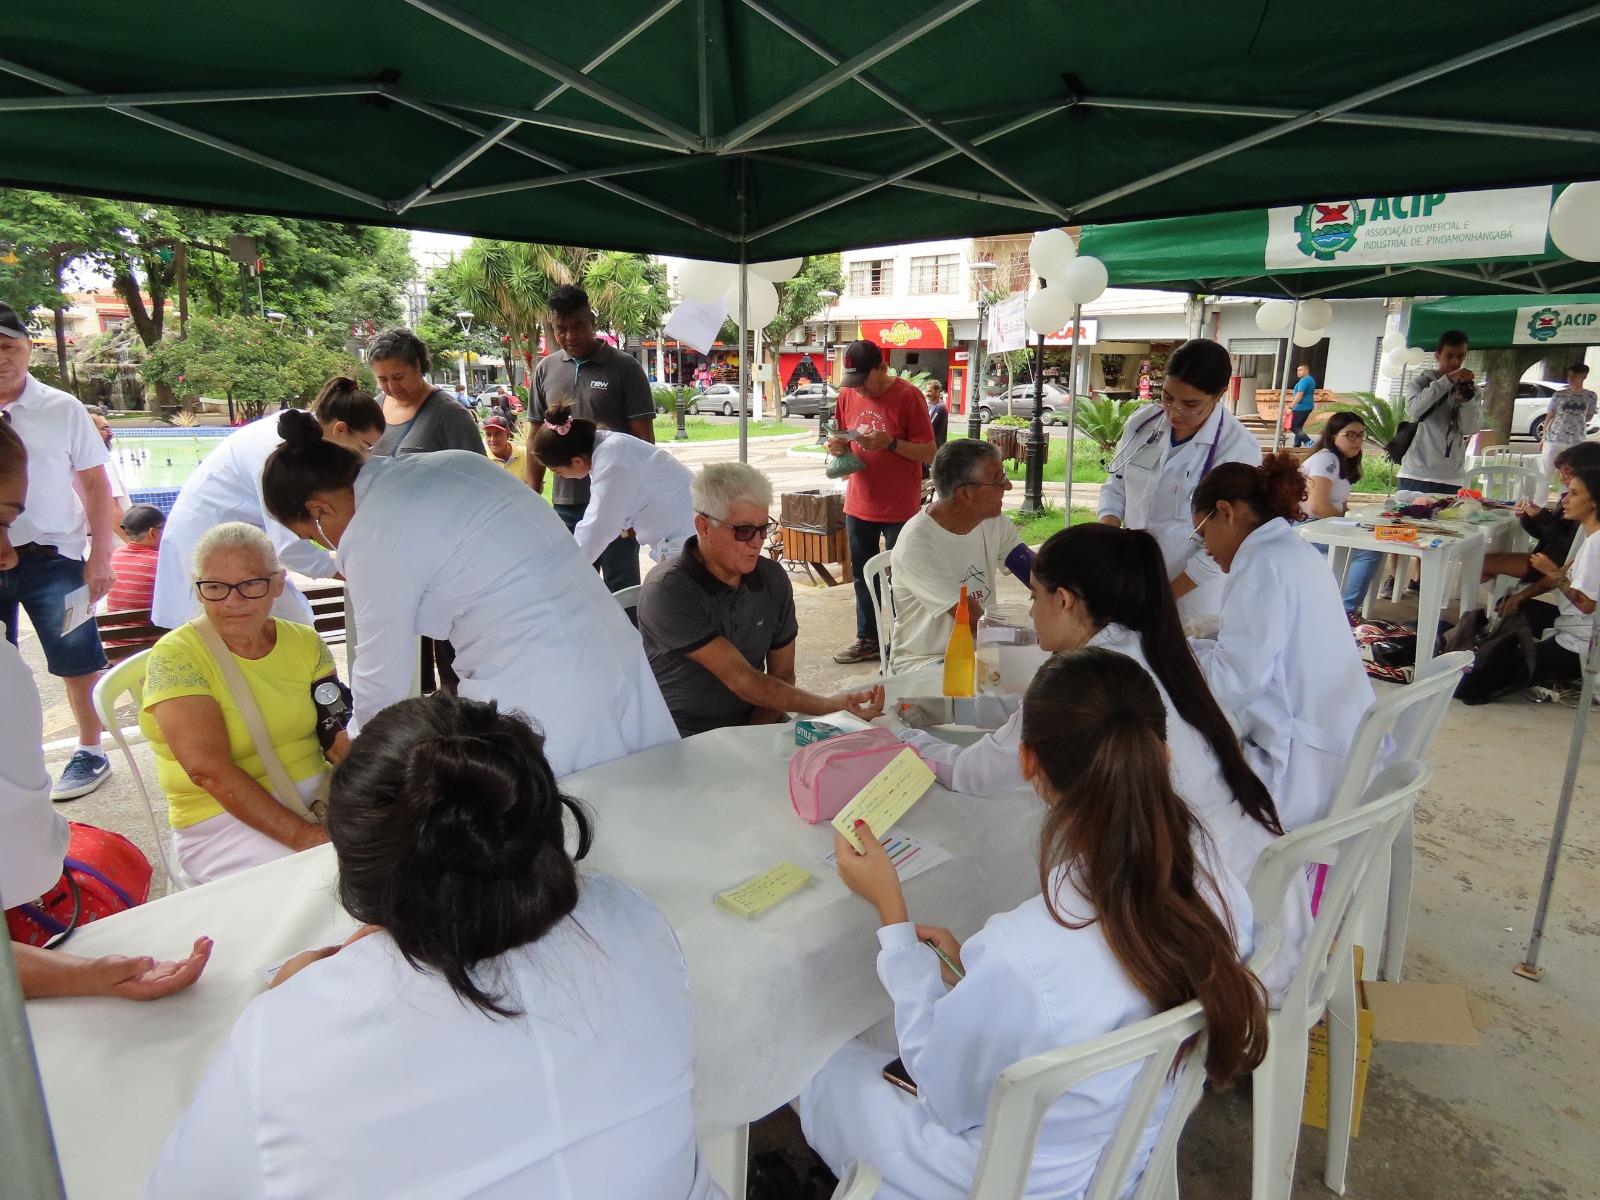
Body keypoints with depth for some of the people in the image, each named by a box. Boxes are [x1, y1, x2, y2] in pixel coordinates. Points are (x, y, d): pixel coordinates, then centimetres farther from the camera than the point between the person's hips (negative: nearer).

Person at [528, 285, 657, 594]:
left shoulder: (625, 367, -4)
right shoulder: (545, 369, 8)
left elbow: (643, 437, -5)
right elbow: (537, 436, 12)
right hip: (566, 502, 4)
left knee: (622, 589, 4)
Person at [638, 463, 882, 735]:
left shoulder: (773, 579, 3)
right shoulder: (667, 591, -17)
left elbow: (782, 675, 8)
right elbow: (741, 681, -21)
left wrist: (756, 733, -10)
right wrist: (831, 706, -27)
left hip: (758, 725, 5)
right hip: (686, 735, -5)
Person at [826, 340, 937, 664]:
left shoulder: (908, 396, -12)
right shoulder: (848, 394, 5)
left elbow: (929, 454, -12)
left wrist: (890, 442, -25)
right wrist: (838, 446, -8)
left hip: (899, 509, -6)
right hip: (858, 504, 6)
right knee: (862, 576, 14)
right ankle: (867, 640, 27)